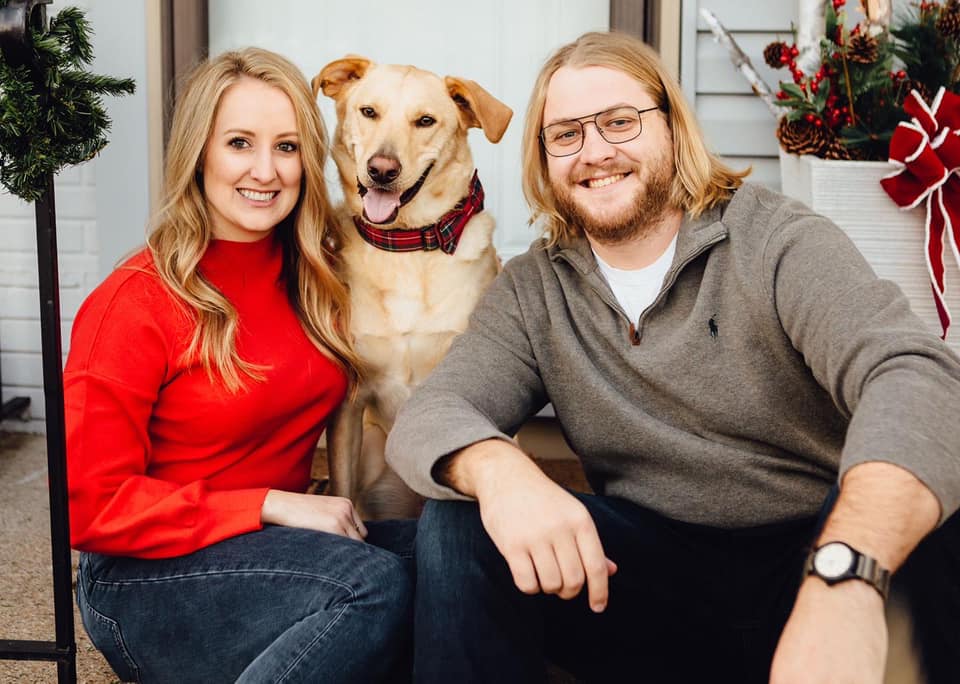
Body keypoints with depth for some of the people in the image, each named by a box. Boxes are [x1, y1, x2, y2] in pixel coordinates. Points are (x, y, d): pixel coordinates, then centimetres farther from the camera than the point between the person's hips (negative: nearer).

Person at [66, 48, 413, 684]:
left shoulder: (314, 278, 4)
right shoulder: (137, 301, -13)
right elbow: (89, 505, -13)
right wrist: (272, 505, -18)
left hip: (279, 544, 6)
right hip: (146, 578, -6)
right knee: (375, 583, -32)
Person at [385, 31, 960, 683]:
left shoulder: (780, 241, -9)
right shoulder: (531, 291, 4)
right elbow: (427, 418, -8)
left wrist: (844, 577, -46)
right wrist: (497, 469, -35)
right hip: (652, 577, 2)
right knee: (459, 524, -20)